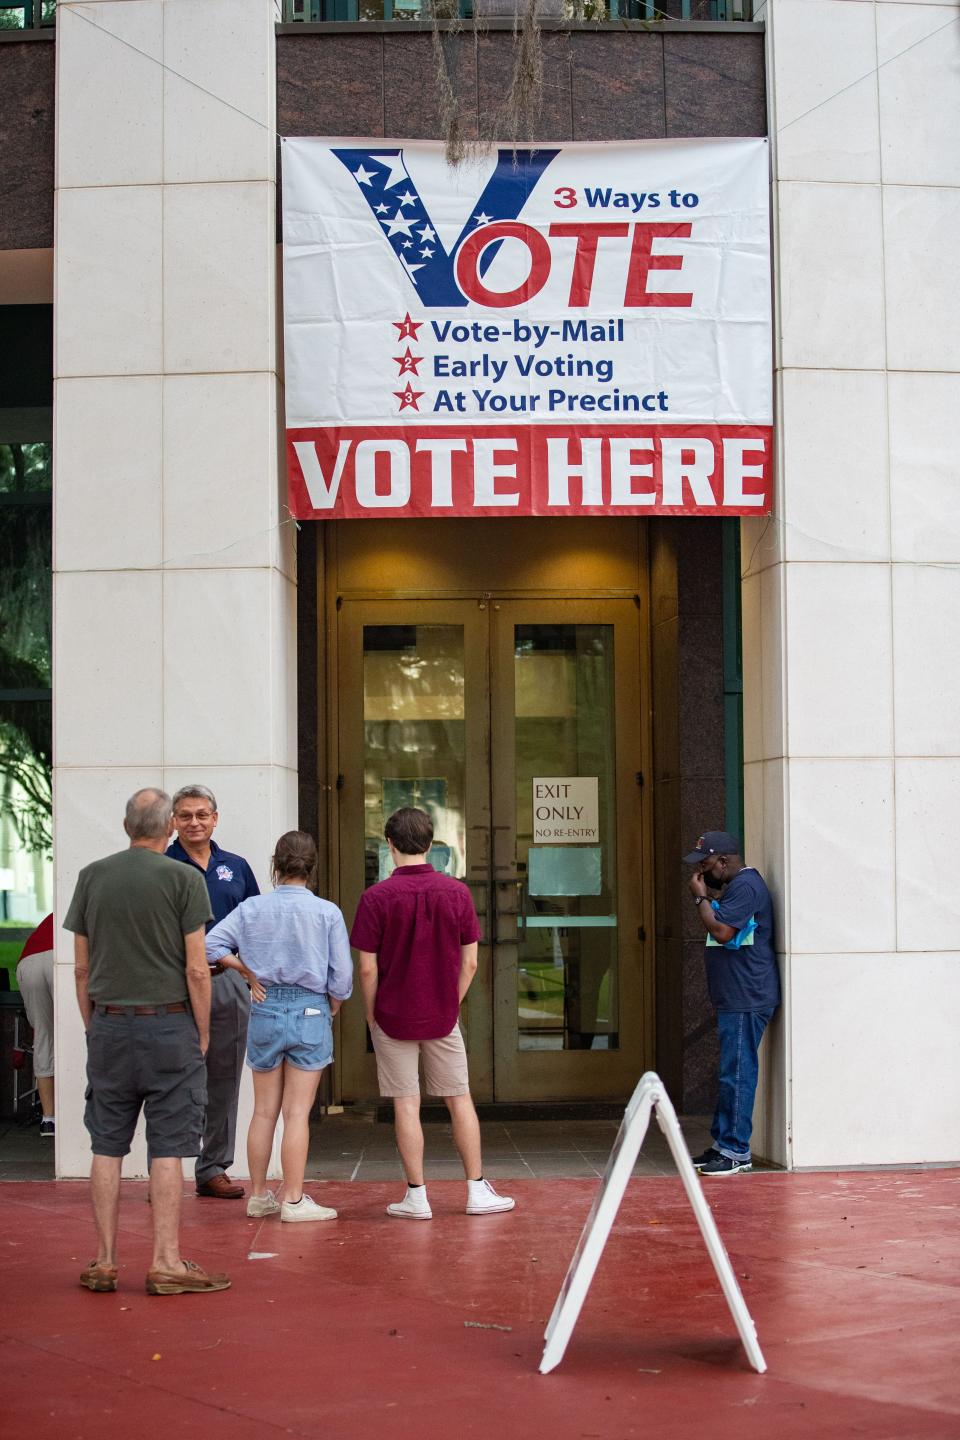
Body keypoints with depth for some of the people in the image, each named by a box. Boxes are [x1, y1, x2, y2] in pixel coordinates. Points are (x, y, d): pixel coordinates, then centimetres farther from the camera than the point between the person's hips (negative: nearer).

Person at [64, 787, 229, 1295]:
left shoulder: (92, 877, 5)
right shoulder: (183, 879, -6)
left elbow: (81, 968, 7)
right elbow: (196, 970, -8)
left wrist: (92, 1027, 15)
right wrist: (202, 1034, 2)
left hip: (109, 1025, 3)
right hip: (169, 1025, -3)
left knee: (107, 1147, 7)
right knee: (168, 1149, -1)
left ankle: (105, 1262, 9)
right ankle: (166, 1262, -1)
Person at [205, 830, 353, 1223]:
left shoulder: (251, 909, -1)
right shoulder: (327, 913, -7)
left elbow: (210, 944, -7)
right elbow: (341, 976, -6)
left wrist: (249, 972, 3)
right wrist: (331, 1012, 11)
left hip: (265, 1012, 3)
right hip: (310, 1012, -2)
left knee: (264, 1111, 12)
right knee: (297, 1112, 0)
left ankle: (258, 1195, 19)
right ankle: (293, 1199, 2)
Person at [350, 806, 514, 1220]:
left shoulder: (376, 897, -11)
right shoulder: (457, 892, -3)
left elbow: (367, 968, -11)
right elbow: (469, 962, 0)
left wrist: (371, 1016, 2)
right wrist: (452, 1004, 12)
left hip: (394, 1017, -2)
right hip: (442, 1016, 2)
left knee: (406, 1105, 3)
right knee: (459, 1099, 11)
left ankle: (416, 1197, 6)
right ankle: (478, 1190, 14)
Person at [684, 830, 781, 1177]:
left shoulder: (745, 886, -14)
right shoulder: (736, 886, 20)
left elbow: (721, 931, -21)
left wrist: (700, 897, -11)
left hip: (746, 1001, -11)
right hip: (735, 999, 11)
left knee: (737, 1074, -8)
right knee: (731, 1073, 14)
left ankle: (736, 1152, -6)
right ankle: (723, 1144, 20)